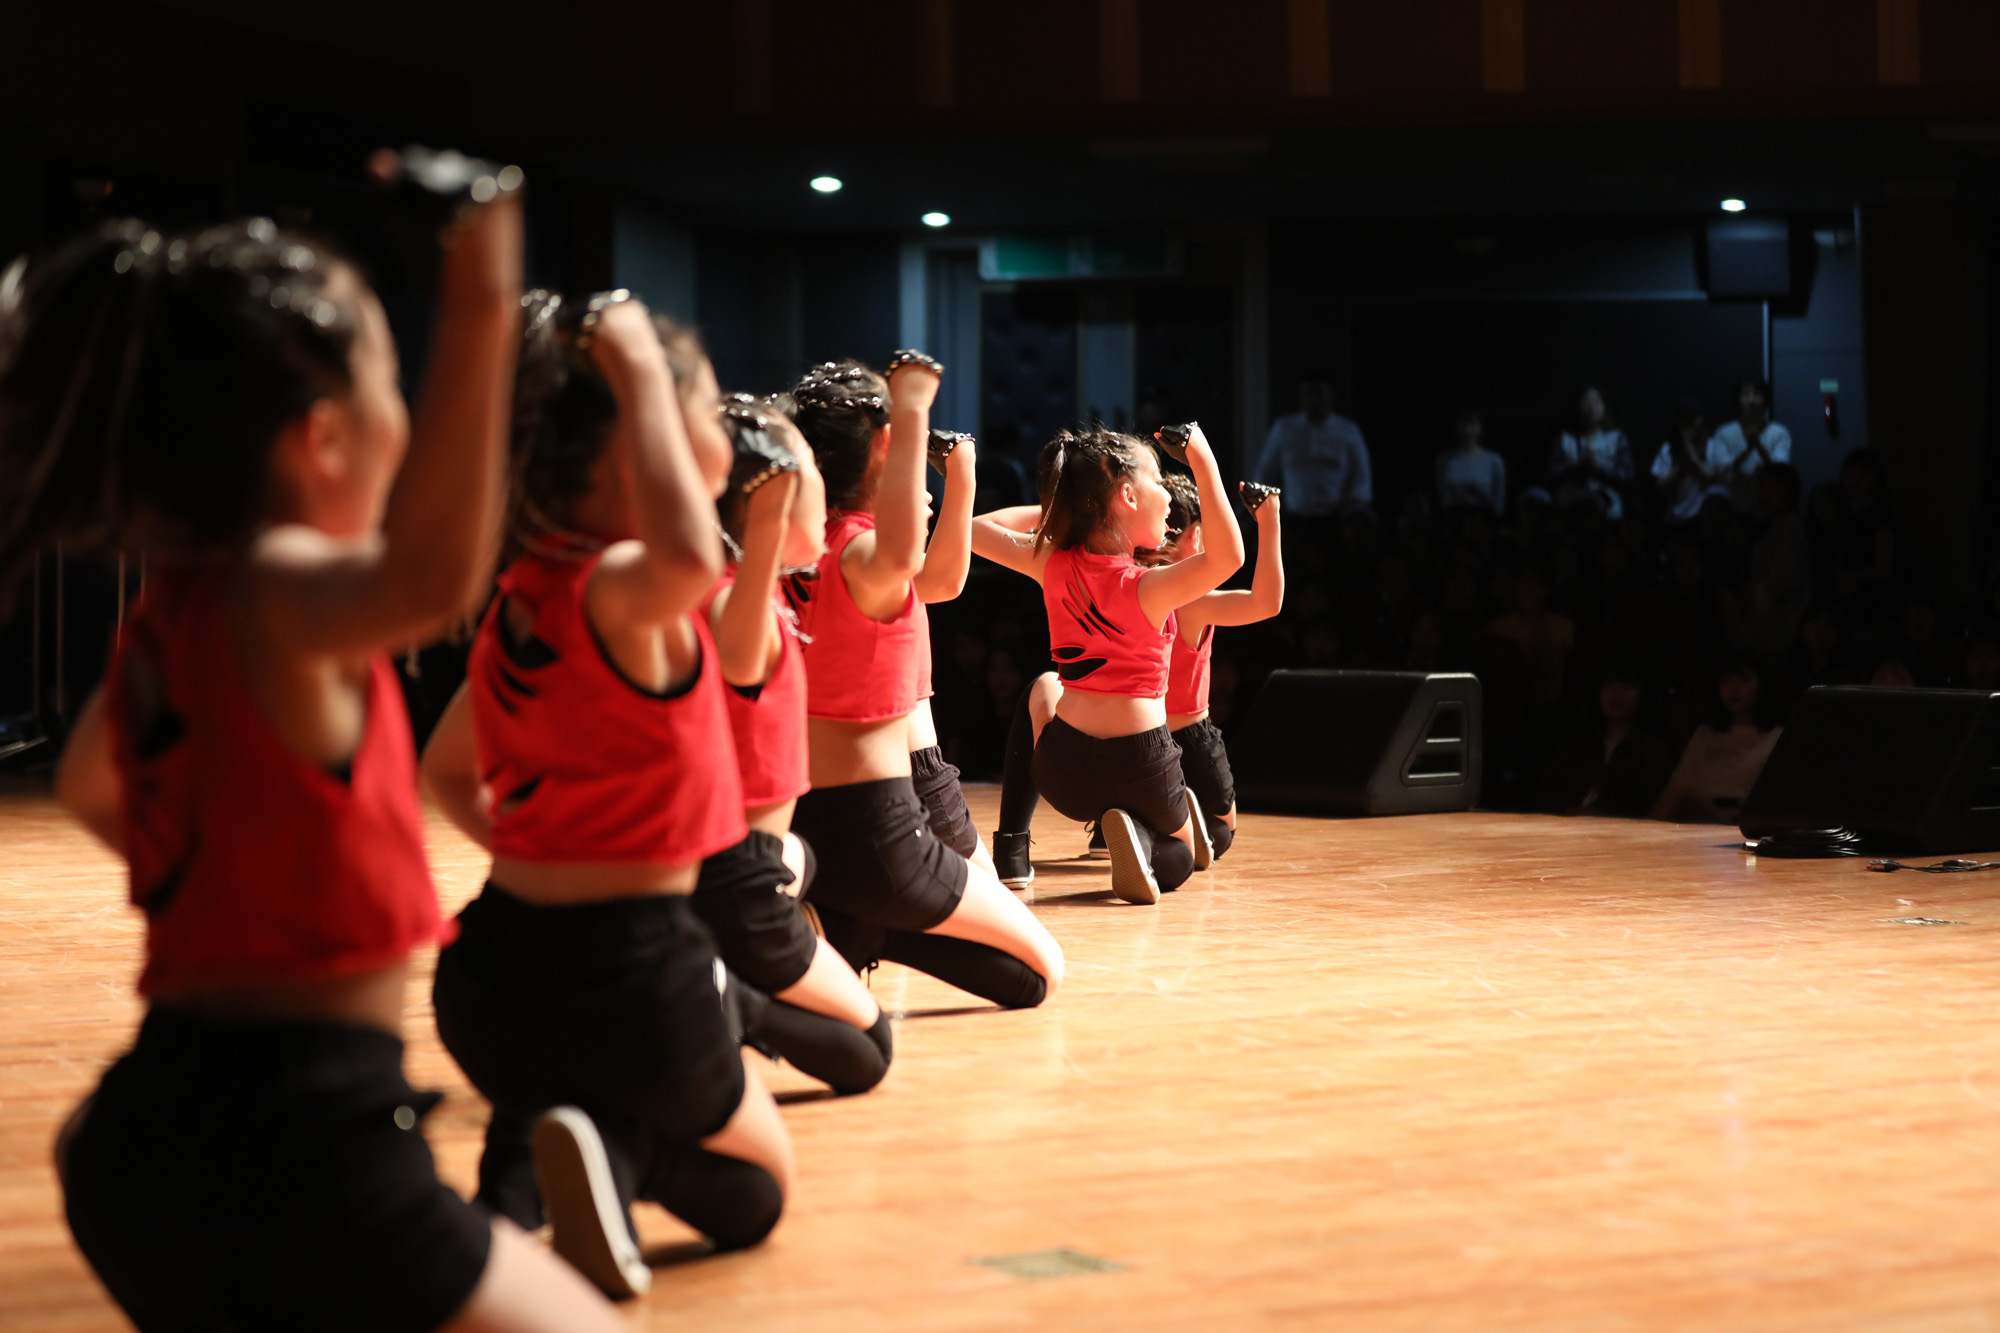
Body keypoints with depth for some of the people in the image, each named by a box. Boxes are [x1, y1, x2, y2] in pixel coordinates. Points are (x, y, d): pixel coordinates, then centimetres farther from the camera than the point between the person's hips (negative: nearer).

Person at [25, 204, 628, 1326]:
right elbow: (428, 579, -42)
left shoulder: (167, 614, 11)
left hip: (147, 1130, 9)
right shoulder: (273, 590, -16)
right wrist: (479, 303, -46)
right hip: (298, 1157, -9)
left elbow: (89, 785, 33)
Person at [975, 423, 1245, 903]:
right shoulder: (1147, 587, -19)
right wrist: (1203, 463, -31)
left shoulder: (1054, 565, -4)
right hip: (1142, 770, -3)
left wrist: (1050, 510, 14)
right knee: (1179, 860, 28)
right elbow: (1227, 557, -37)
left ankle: (1011, 849, 23)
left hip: (1062, 772, 3)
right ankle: (1137, 834, -11)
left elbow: (975, 528, 11)